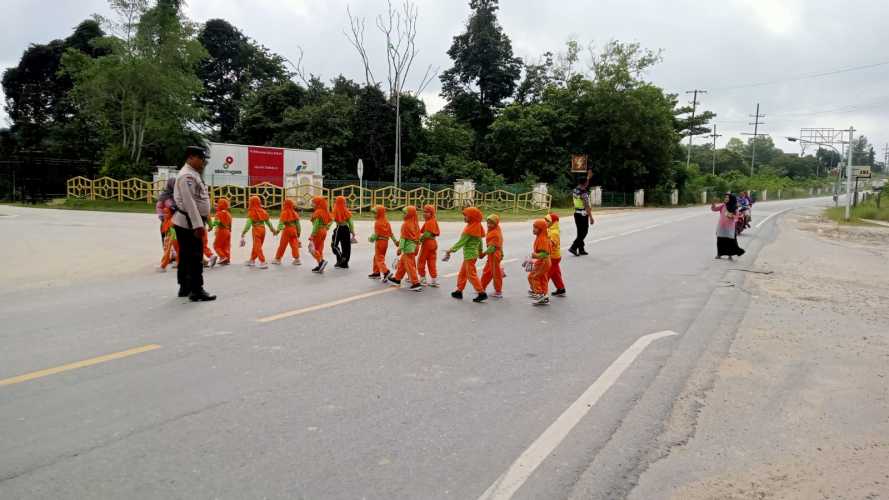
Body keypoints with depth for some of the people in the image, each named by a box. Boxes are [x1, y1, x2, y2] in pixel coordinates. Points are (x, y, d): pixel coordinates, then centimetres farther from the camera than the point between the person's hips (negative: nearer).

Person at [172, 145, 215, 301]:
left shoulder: (193, 174, 18)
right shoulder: (187, 175, -16)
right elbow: (189, 202, -24)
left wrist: (200, 222, 20)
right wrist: (198, 224, -27)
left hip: (186, 223, 11)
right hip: (188, 223, -11)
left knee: (186, 256, 15)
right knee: (195, 257, -9)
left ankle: (184, 288, 23)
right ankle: (196, 291, -7)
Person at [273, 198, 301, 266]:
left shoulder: (284, 213, -8)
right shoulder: (294, 213, 6)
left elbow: (281, 222, -16)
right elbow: (297, 223, 9)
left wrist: (278, 230, -18)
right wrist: (299, 231, 15)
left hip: (286, 230, -4)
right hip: (294, 230, 4)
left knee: (282, 245, 6)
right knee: (294, 244, 3)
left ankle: (277, 259, 16)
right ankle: (297, 259, -3)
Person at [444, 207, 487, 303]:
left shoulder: (470, 229, -20)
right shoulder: (477, 227, 8)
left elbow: (461, 242, -20)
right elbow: (480, 240, 17)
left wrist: (451, 250, -16)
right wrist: (480, 251, 27)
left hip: (469, 254, -10)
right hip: (473, 253, 10)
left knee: (471, 275, -4)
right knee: (462, 273, 17)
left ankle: (482, 293, -4)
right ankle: (459, 291, 25)